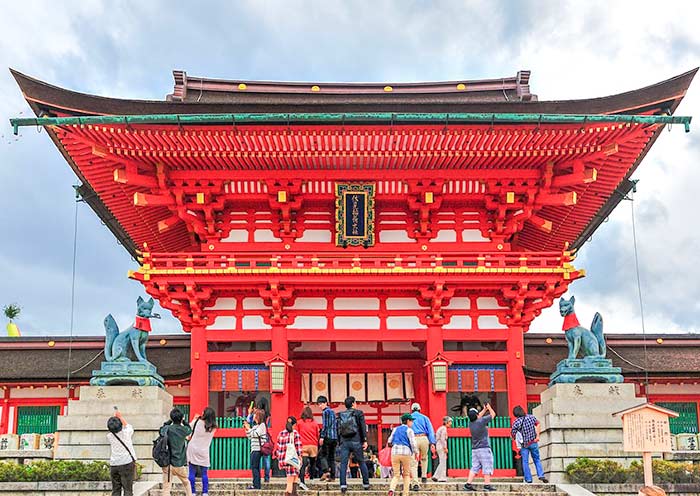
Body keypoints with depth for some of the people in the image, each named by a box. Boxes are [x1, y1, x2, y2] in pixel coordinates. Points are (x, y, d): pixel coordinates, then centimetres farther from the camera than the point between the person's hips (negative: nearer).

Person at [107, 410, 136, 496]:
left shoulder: (109, 436, 0)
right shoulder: (126, 432, -5)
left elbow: (112, 430, 23)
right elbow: (127, 426, 18)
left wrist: (115, 417, 24)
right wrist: (120, 417, 23)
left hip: (114, 465, 2)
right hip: (127, 463, -2)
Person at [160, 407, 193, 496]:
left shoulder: (167, 429, -4)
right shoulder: (184, 430, -5)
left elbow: (162, 429, 19)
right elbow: (190, 430, 19)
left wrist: (169, 421, 20)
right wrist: (183, 421, 17)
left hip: (167, 463, 0)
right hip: (180, 464, 0)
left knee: (166, 487, -3)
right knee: (186, 483, 25)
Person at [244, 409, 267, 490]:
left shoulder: (262, 425, -7)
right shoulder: (255, 426, 19)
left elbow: (255, 434, -18)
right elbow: (250, 437, 21)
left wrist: (249, 428, -9)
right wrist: (246, 429, 13)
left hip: (258, 449, -9)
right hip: (254, 449, 9)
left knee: (254, 467, -10)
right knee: (255, 467, 9)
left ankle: (256, 484, -9)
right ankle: (256, 484, 13)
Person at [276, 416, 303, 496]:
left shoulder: (281, 433, 10)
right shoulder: (295, 433, -5)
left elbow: (278, 448, 12)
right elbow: (298, 446, -9)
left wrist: (279, 459, 18)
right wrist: (299, 456, -3)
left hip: (282, 459, 5)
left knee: (296, 474, 21)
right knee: (290, 481, 2)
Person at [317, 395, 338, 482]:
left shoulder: (326, 411, -4)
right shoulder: (333, 412, 20)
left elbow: (325, 425, -13)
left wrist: (322, 436, -16)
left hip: (328, 437, -8)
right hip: (334, 437, 8)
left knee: (323, 455, -5)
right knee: (332, 457, 8)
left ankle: (326, 471, -23)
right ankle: (332, 476, 5)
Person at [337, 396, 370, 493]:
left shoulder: (340, 415, 11)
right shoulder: (359, 413, 2)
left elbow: (338, 430, 12)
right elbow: (363, 428, -4)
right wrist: (365, 441, -4)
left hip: (344, 442, 2)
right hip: (356, 442, -2)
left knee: (343, 464, 0)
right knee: (361, 462, 11)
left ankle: (343, 484, -12)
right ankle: (366, 483, 13)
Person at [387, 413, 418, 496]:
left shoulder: (395, 429, 14)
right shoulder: (409, 430, 0)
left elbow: (389, 442, 15)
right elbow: (413, 443, -6)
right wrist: (416, 452, 7)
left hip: (395, 452, 3)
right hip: (406, 453, -3)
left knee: (396, 474, 3)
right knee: (406, 474, 14)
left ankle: (391, 489, -24)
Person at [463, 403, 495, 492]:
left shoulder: (471, 423, 5)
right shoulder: (481, 421, -13)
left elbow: (478, 417, 29)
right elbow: (493, 414, 1)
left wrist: (484, 409, 33)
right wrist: (489, 407, 19)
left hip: (474, 449, 7)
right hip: (484, 448, -7)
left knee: (474, 467, 9)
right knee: (487, 467, -1)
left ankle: (468, 484, 4)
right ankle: (487, 485, -4)